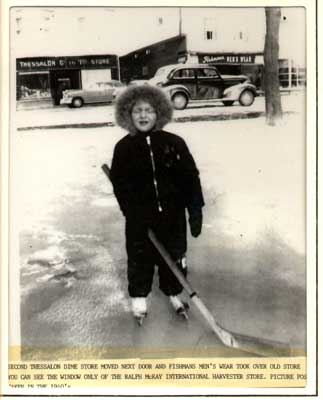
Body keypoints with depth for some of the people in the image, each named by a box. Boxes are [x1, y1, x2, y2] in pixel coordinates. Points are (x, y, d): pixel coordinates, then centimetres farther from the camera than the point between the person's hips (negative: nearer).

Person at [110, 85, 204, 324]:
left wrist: (195, 211, -5)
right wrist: (133, 212, -14)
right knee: (140, 258, 12)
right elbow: (120, 185, -5)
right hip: (140, 218, 0)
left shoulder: (174, 143, -6)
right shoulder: (124, 148, -5)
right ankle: (139, 296, 35)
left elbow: (191, 177, -4)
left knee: (175, 257, 14)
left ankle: (173, 292, 37)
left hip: (173, 215, 1)